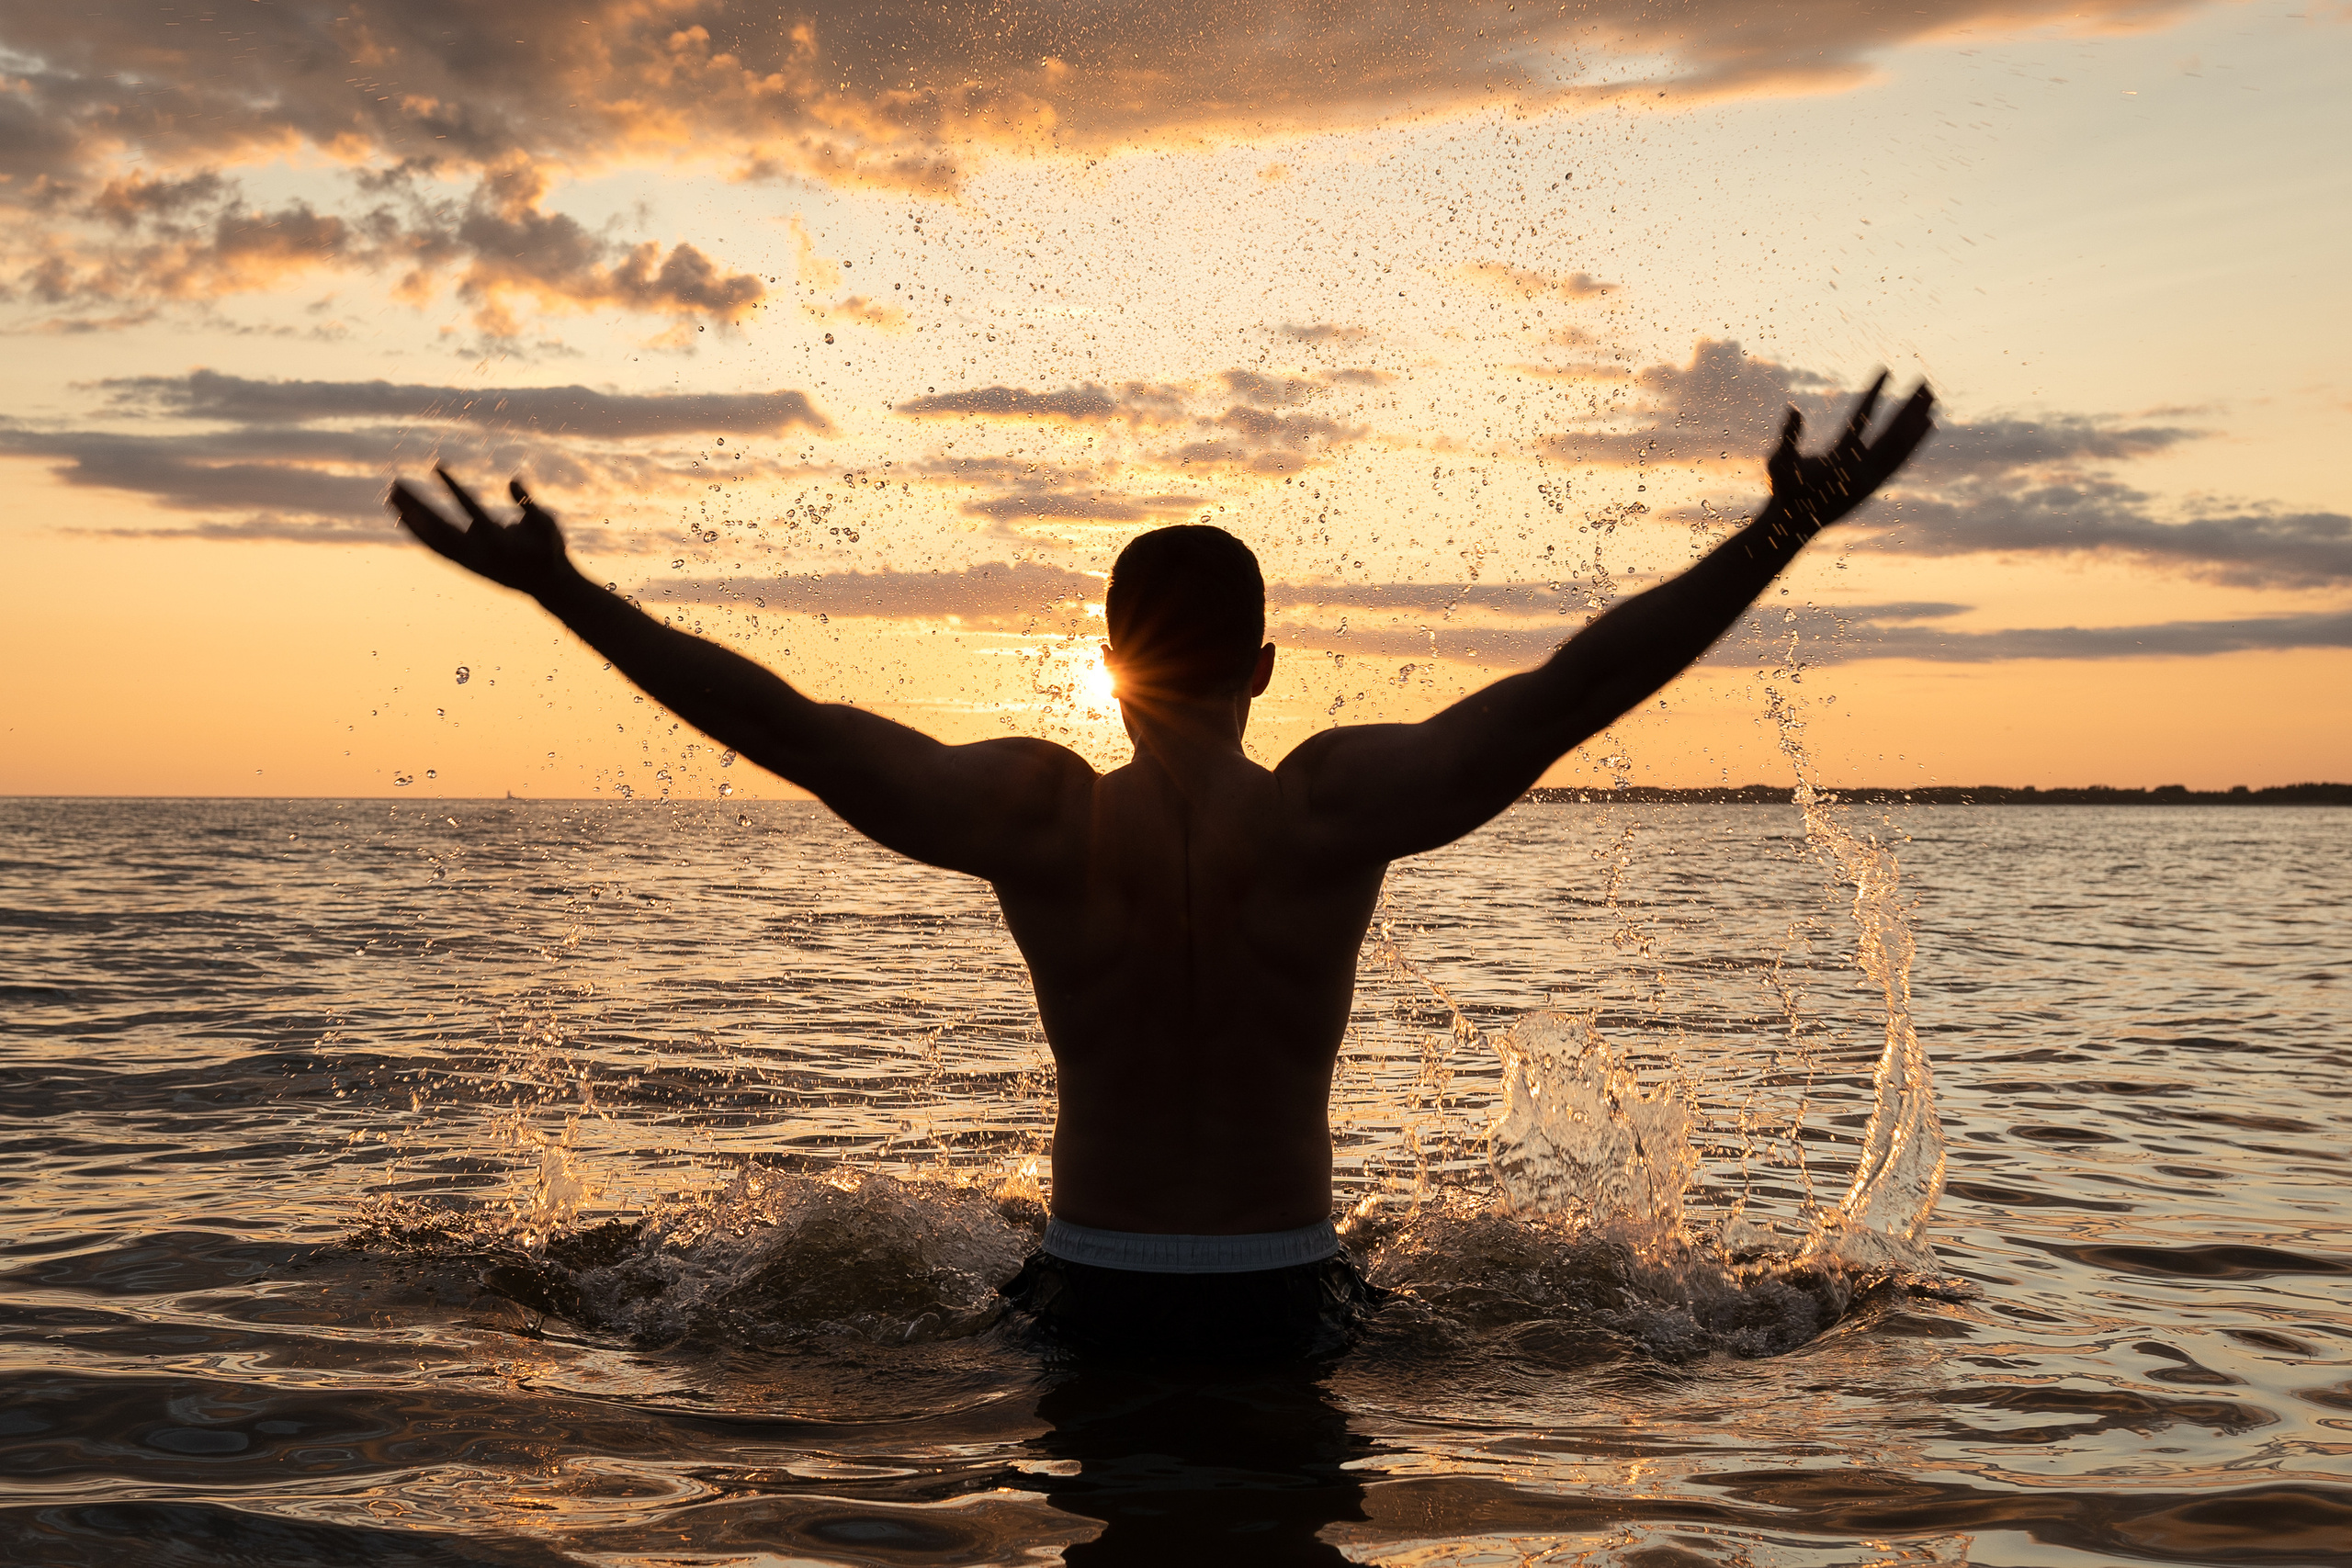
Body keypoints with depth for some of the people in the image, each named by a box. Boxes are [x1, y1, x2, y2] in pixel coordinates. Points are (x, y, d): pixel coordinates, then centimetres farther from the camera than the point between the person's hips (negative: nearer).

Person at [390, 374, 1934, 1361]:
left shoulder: (1034, 813, -13)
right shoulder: (1336, 806, -15)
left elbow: (779, 721, -10)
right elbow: (1583, 681, -16)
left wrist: (557, 586, -3)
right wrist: (1781, 535, -12)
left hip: (1092, 1291, 0)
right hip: (1284, 1299, 0)